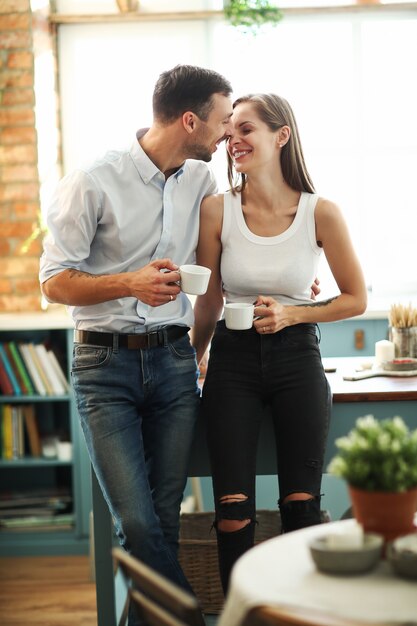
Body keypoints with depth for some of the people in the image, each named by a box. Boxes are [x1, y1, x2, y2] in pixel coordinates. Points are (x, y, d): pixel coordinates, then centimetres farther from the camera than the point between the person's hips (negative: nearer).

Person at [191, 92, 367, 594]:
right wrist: (192, 363, 15)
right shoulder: (217, 209, -4)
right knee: (233, 511, -1)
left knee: (301, 506, 3)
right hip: (233, 360, 1)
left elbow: (356, 299, 3)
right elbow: (209, 304, 8)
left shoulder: (321, 213, -6)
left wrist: (292, 313, -10)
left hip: (297, 359, 0)